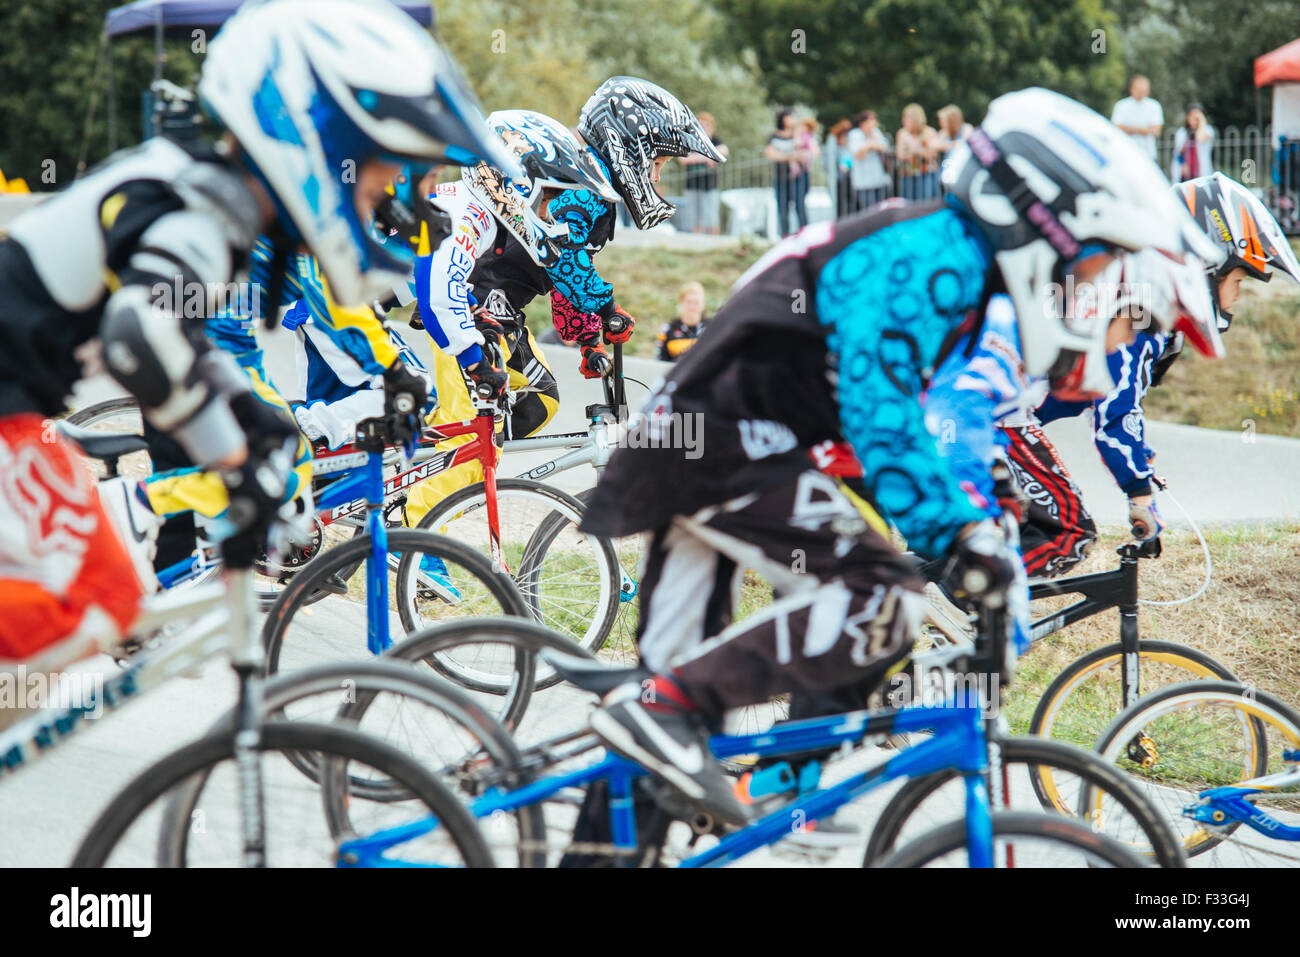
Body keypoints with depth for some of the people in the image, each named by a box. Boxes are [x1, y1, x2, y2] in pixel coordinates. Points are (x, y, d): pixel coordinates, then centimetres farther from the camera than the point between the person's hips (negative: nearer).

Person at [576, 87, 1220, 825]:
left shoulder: (954, 265, 15)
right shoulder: (930, 257, -17)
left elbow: (914, 419, 24)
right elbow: (879, 414, -26)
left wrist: (976, 530, 19)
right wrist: (960, 535, -24)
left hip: (689, 440, 11)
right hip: (730, 445, -11)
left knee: (678, 672, 15)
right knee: (882, 605, -20)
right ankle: (660, 708, -21)